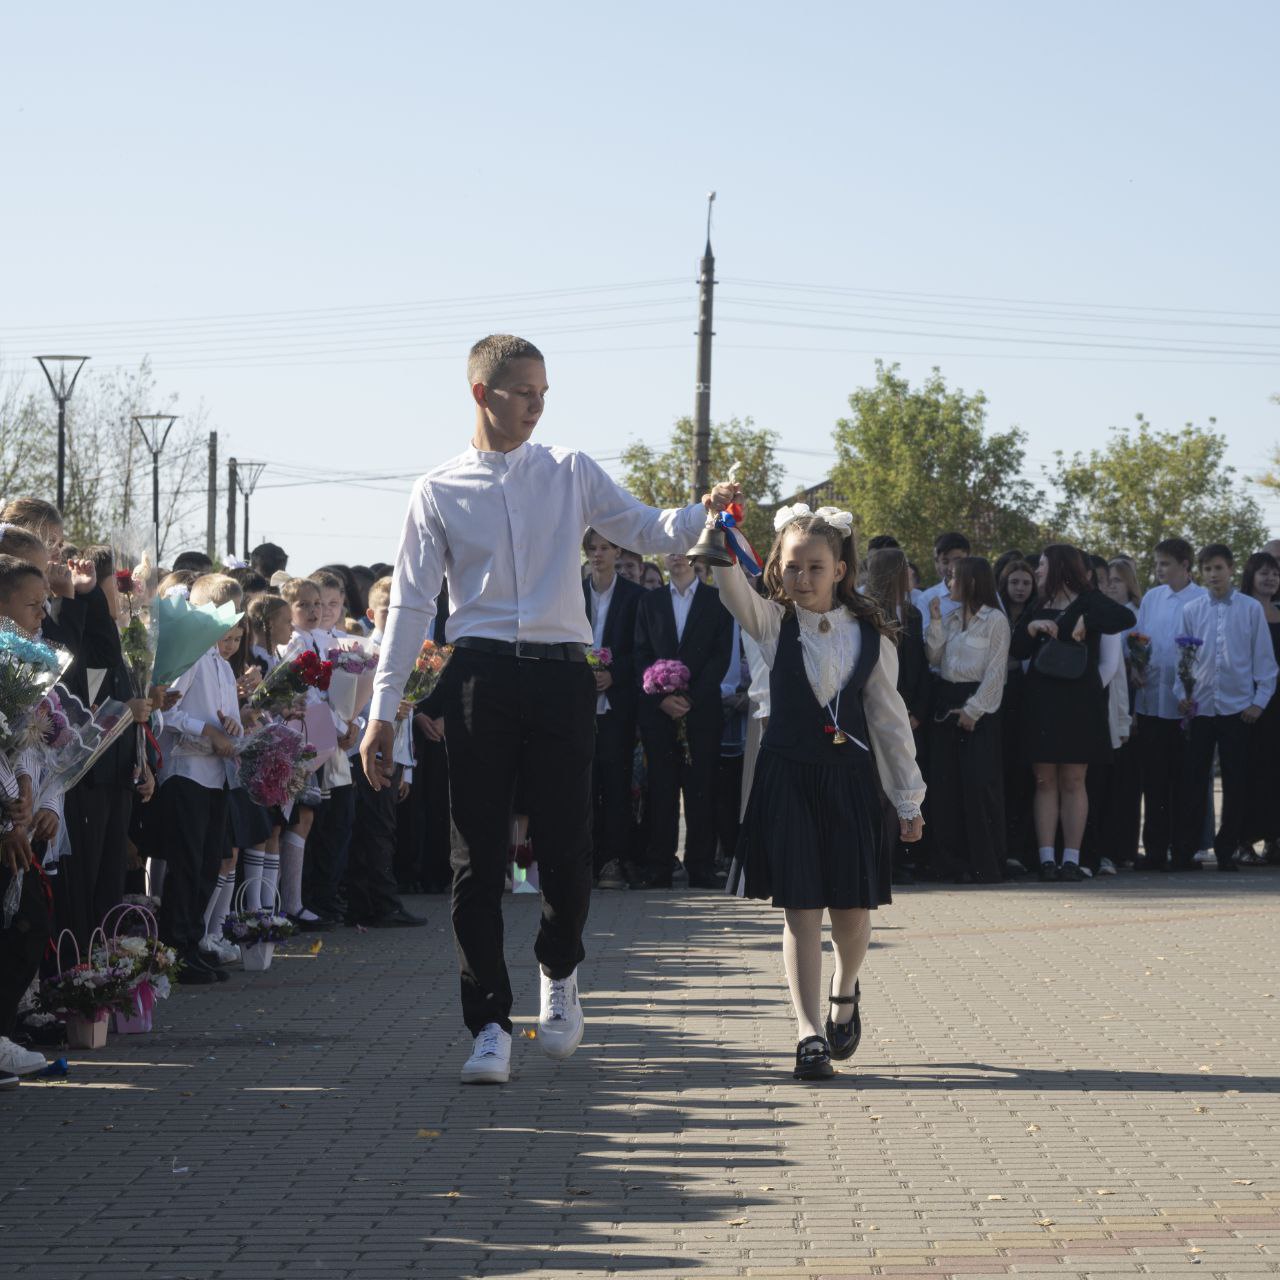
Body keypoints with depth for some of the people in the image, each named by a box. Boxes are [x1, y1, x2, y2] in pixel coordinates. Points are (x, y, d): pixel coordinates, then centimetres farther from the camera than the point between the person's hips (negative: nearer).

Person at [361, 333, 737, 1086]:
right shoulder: (440, 492, 6)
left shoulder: (571, 474, 9)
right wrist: (383, 711, 1)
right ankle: (490, 1025, 4)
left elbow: (650, 532, 4)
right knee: (481, 854, -1)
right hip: (481, 676, -1)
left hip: (560, 673, 1)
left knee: (568, 845, 1)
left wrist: (703, 515, -18)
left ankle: (560, 976, 30)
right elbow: (412, 605, 5)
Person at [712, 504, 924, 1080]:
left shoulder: (868, 635, 1)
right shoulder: (772, 623, -1)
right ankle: (810, 1035, -1)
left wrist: (908, 799, 8)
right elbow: (732, 586, -21)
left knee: (852, 908, 4)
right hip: (787, 775, -1)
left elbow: (889, 719, 6)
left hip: (848, 777, 1)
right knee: (800, 908, -4)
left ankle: (844, 992, 36)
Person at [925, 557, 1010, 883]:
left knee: (979, 783, -9)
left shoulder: (994, 620, -5)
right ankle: (954, 859, 9)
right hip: (948, 702, 7)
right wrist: (935, 623, 0)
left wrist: (972, 709, -12)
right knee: (945, 782, 3)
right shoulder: (951, 618, 14)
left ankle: (985, 864, -4)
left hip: (979, 707, -7)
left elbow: (995, 670, -9)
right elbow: (935, 658, 8)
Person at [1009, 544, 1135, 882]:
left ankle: (1071, 858, 0)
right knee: (1045, 781, 0)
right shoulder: (1038, 608, 16)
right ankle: (1047, 859, 0)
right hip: (1041, 700, 4)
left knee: (1073, 781, -1)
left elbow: (1125, 617, -15)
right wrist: (1031, 627, -8)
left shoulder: (1087, 602, 1)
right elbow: (1017, 651, 8)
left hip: (1078, 701, -4)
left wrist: (1086, 622, -19)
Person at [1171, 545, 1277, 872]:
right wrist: (1181, 693, -2)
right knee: (1192, 781, 1)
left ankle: (1226, 850, 11)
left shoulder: (1251, 609, 1)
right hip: (1200, 707, 1)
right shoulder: (1192, 611, 5)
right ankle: (1183, 851, 6)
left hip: (1238, 707, -1)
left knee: (1236, 784, 3)